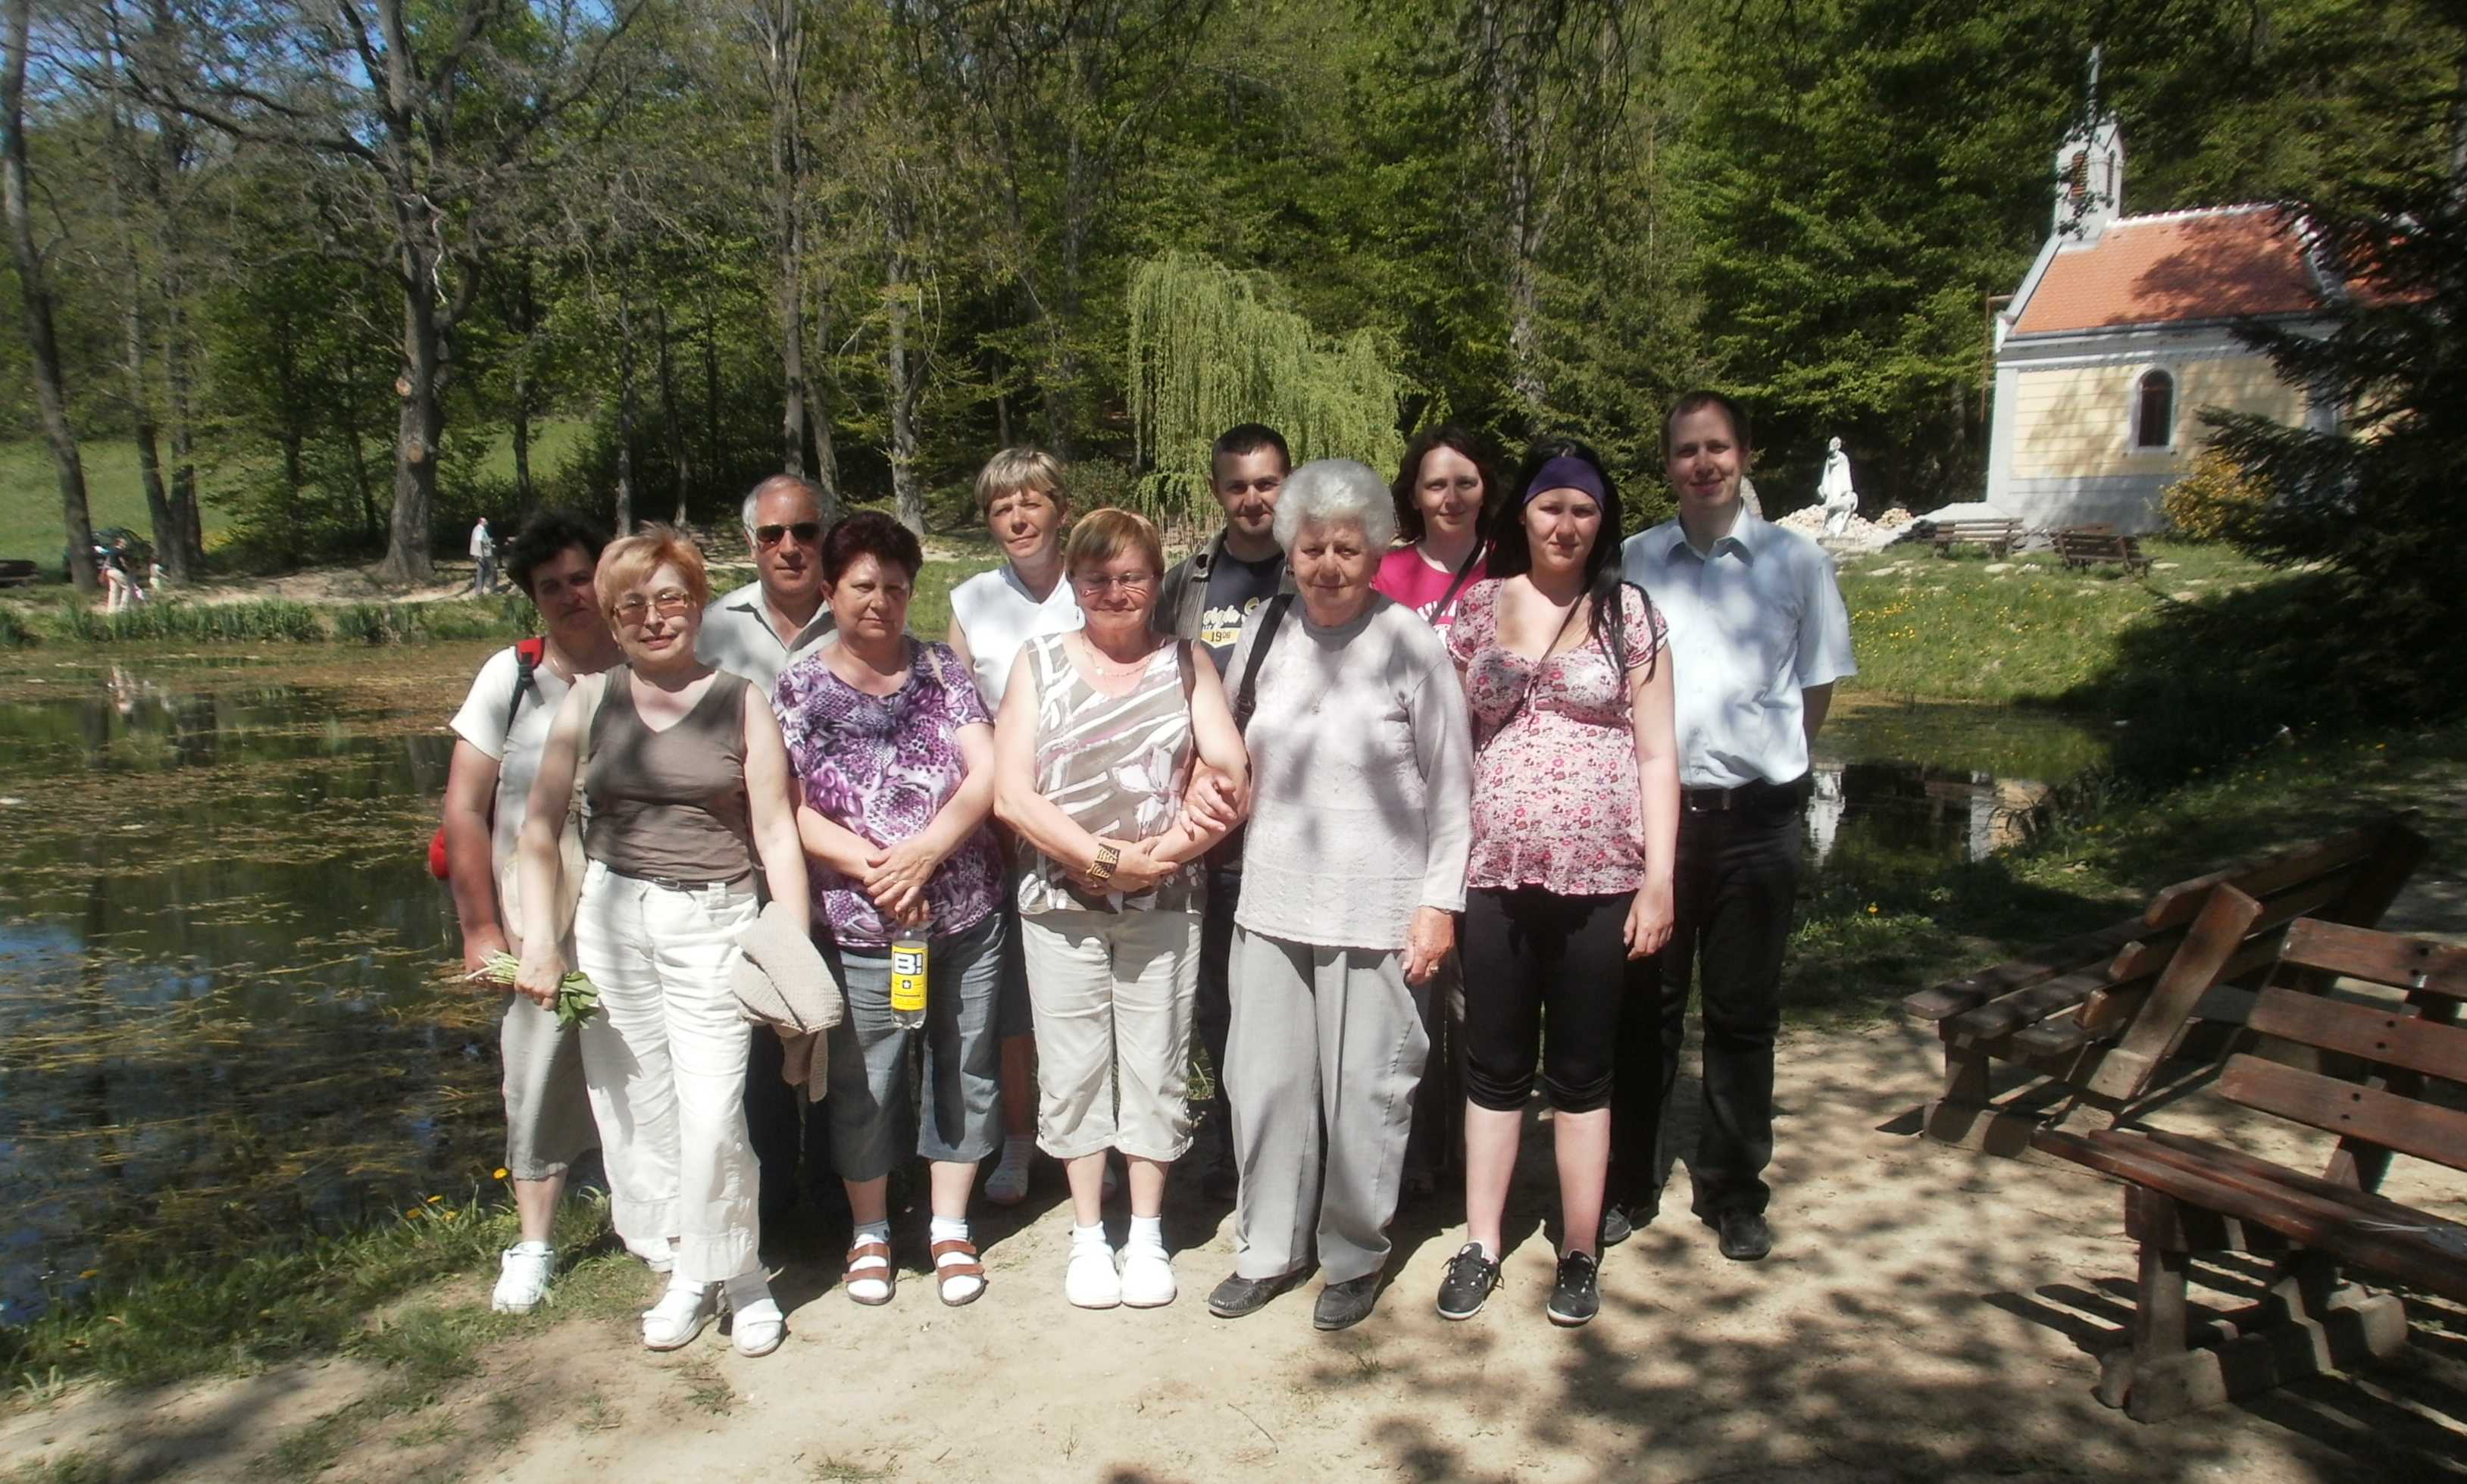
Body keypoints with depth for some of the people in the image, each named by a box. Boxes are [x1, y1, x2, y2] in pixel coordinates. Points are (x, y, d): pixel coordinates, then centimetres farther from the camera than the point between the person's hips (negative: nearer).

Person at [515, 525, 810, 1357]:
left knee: (712, 1115, -8)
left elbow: (776, 832, -1)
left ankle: (737, 1272, 15)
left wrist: (795, 946, -7)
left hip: (715, 922, -3)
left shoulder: (742, 704, 2)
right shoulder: (590, 703, 7)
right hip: (611, 917, 3)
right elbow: (540, 828, 8)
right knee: (634, 1109, 5)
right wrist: (539, 941, 1)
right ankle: (688, 1271, 23)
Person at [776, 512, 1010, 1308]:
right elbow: (790, 811, -7)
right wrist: (871, 866, -19)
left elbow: (986, 773, -5)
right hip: (860, 924, -2)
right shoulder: (799, 688, 0)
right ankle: (869, 1232, 30)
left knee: (963, 1069, 12)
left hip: (967, 914, 2)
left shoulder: (941, 669, 4)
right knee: (863, 1084, 8)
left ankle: (951, 1228, 29)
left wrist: (924, 852, -18)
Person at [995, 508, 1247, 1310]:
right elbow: (1012, 795, -6)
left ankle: (1147, 1235, 26)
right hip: (1061, 906, 0)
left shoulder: (1185, 663, 4)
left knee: (1155, 1068, 8)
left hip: (1163, 906, 0)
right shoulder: (1038, 661, 3)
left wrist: (1163, 852, -18)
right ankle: (1088, 1235, 25)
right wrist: (1108, 860, -14)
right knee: (1074, 1071, 8)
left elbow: (1231, 773, -5)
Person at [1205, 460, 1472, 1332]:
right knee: (1263, 1081, 11)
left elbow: (1450, 786, -4)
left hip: (1376, 911, -4)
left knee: (1364, 1089, 6)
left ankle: (1355, 1258, 26)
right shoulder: (1264, 633, 6)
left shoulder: (1411, 644, -7)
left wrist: (1439, 902, -6)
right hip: (1272, 900, 4)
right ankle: (1269, 1250, 29)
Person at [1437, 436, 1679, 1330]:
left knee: (1581, 1071, 9)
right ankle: (1480, 1244, 24)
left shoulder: (1629, 615, 2)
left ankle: (1580, 1252, 24)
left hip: (1598, 877, -1)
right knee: (1493, 1064, 10)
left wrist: (1659, 878, -5)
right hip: (1496, 872, 2)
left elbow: (1656, 754, 1)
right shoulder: (1476, 609, 6)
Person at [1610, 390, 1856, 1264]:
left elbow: (1816, 689, 9)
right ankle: (1631, 1183, 22)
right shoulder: (1634, 562, 4)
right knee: (1646, 1007, 9)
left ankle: (1733, 1192, 25)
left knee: (1743, 1013, 10)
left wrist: (1766, 764, 6)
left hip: (1755, 817, 0)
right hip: (1651, 810, 0)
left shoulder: (1796, 562, 2)